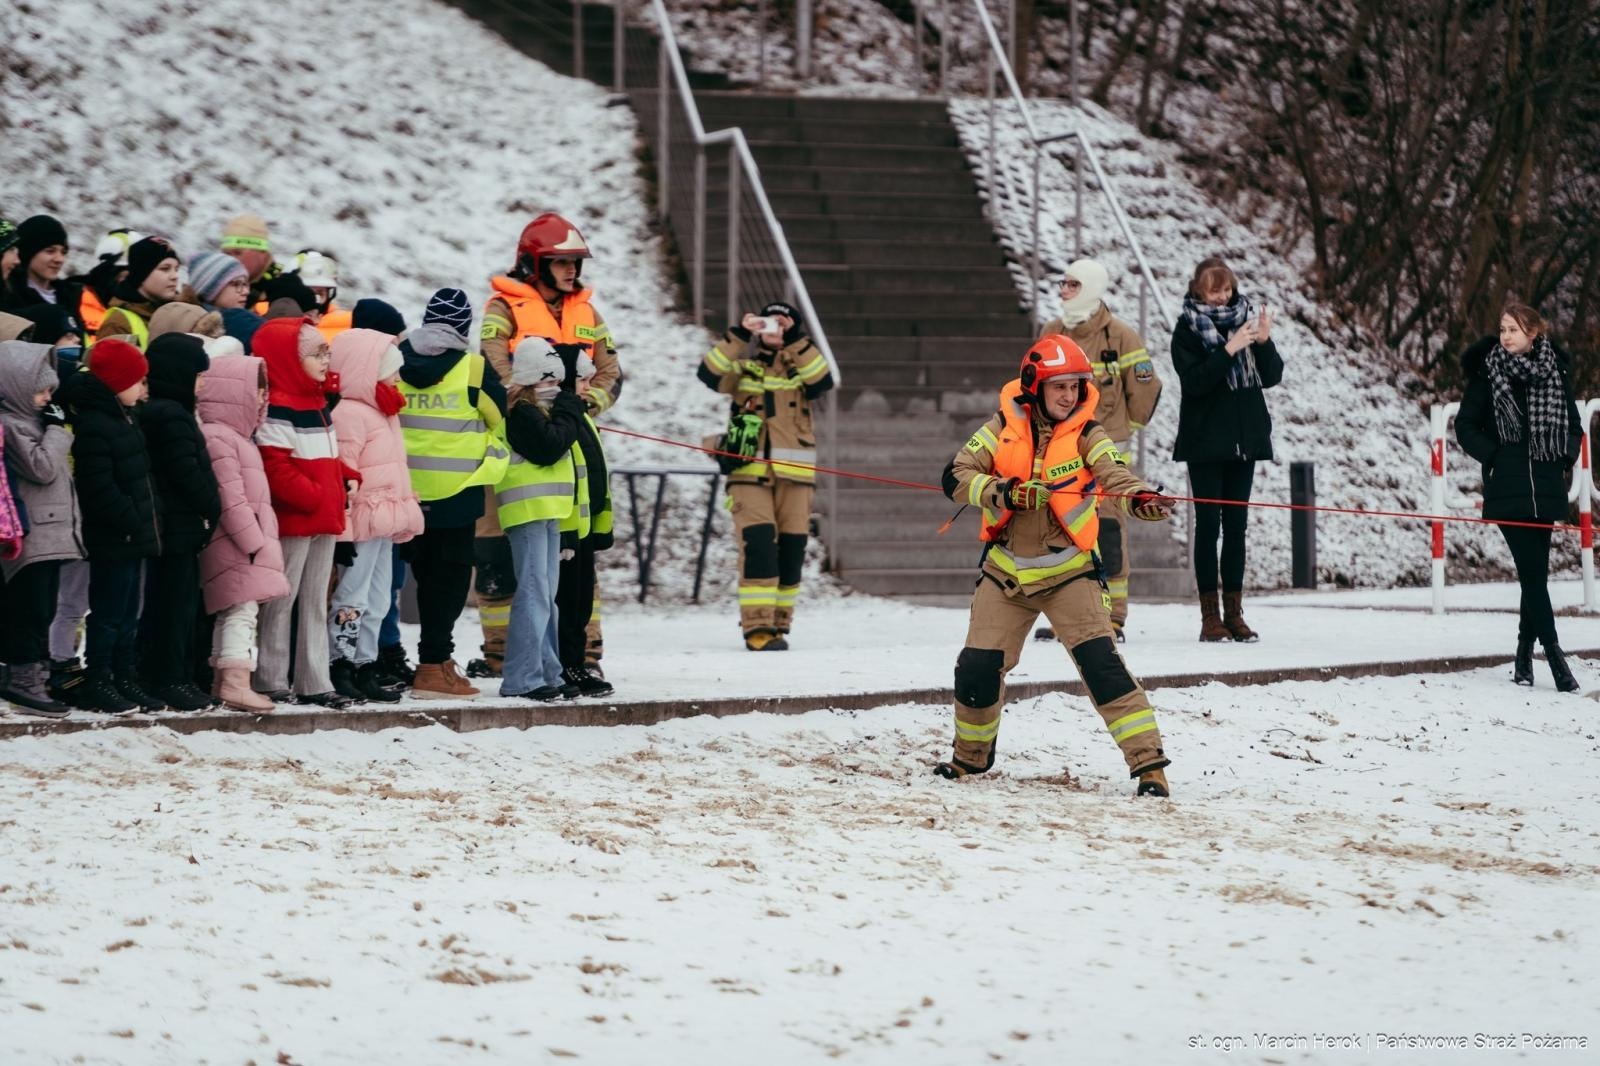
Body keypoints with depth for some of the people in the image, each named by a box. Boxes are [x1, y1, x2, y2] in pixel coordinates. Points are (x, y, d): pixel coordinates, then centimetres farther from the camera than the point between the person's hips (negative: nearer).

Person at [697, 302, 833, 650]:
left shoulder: (802, 369, 13)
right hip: (749, 471, -2)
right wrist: (738, 335, -16)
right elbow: (709, 373, -8)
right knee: (758, 544, -15)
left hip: (793, 474, 2)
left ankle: (778, 624, 14)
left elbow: (824, 380, -9)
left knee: (791, 549, 3)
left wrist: (797, 341, -13)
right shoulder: (742, 367, 11)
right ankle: (758, 627, -16)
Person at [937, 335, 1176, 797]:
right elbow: (956, 476, -9)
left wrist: (1141, 499, -46)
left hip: (1068, 571, -2)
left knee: (1100, 661, -18)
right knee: (977, 667, 5)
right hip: (1007, 572, 2)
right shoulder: (1004, 428, -2)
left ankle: (1147, 760, -17)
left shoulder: (1085, 434, -7)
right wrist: (1001, 493, -27)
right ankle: (972, 754, 32)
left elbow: (1113, 475, -24)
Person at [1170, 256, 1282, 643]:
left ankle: (1234, 612, 8)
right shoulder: (1188, 328, -3)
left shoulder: (1246, 318, 7)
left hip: (1244, 437, 4)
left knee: (1236, 524, 6)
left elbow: (1272, 376, 3)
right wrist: (1228, 350, -24)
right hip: (1205, 441, -4)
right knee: (1209, 523, -3)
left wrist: (1264, 343, -14)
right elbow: (1193, 380, -15)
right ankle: (1210, 615, -2)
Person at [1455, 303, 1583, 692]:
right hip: (1508, 489, -3)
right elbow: (1466, 426, 6)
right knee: (1533, 571, -10)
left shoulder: (1556, 372, 6)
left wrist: (1565, 458, 2)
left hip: (1545, 489, 3)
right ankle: (1555, 657, -12)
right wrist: (1493, 455, -5)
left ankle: (1525, 655, 16)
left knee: (1536, 573, 5)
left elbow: (1573, 425, 16)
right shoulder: (1489, 373, -1)